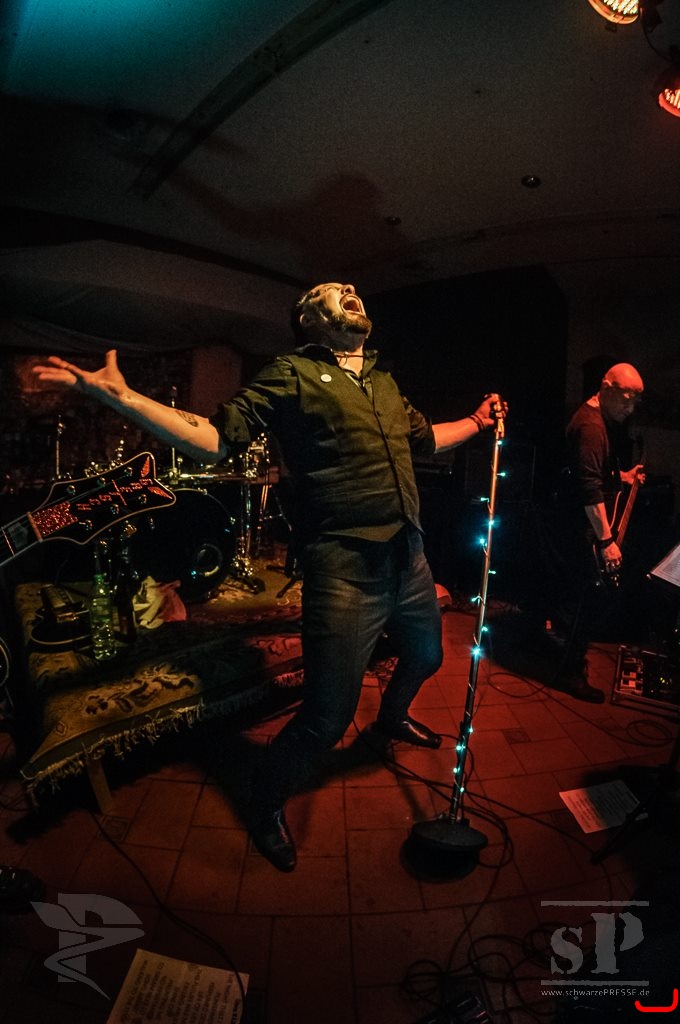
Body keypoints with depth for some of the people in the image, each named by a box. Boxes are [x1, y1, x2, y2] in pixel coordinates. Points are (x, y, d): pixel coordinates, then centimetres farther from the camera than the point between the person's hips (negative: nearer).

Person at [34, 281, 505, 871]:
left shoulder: (383, 382, 17)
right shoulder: (291, 374, -3)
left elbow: (423, 439, 32)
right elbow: (215, 440, -11)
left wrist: (476, 423, 30)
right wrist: (120, 396, -19)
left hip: (409, 560, 8)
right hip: (344, 569, -8)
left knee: (426, 656, 28)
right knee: (328, 716, -5)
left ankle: (393, 717, 63)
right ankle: (266, 805, 27)